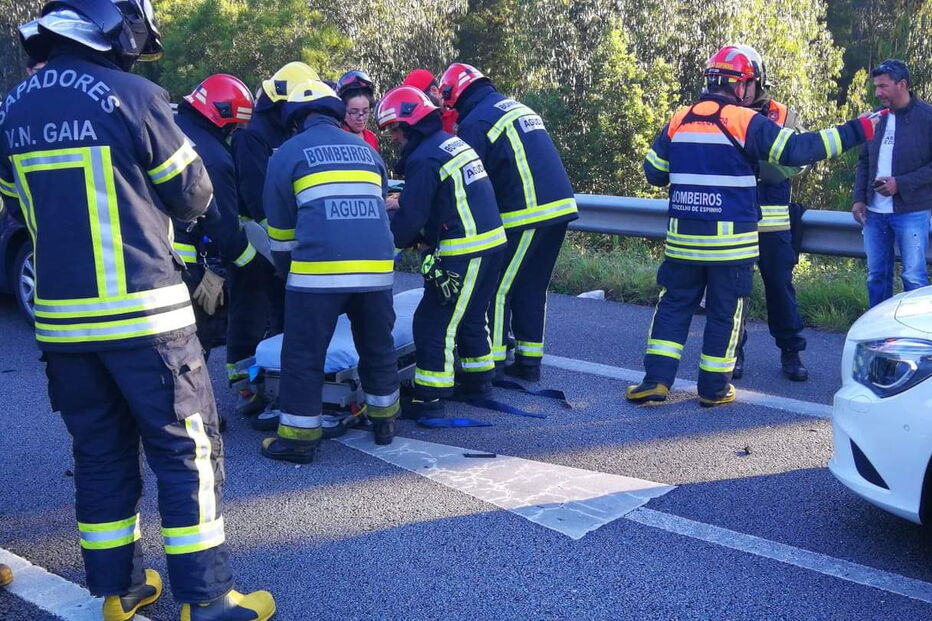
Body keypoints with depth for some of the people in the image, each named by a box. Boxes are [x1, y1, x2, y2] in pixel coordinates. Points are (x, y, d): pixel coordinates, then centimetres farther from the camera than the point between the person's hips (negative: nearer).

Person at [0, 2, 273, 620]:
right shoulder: (132, 97, -11)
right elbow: (194, 197, -3)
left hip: (61, 317, 6)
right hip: (143, 313, -6)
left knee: (101, 454, 15)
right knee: (187, 451, 3)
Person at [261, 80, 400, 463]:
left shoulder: (288, 153, 9)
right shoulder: (366, 150, 22)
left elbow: (280, 224, 13)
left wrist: (286, 268, 26)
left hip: (318, 268, -4)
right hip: (376, 266, 4)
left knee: (304, 355, 6)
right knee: (378, 346, 20)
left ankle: (298, 438, 10)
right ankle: (384, 421, 31)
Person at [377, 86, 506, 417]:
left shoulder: (423, 158, -15)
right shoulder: (452, 142, 13)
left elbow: (410, 219, -16)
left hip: (464, 254, -10)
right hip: (492, 243, 10)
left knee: (434, 323, -2)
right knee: (472, 315, 23)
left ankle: (429, 399, 2)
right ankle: (478, 377, 36)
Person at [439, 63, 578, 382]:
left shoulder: (474, 123, -7)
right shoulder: (517, 107, 20)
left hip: (527, 216, -8)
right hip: (559, 208, 8)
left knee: (498, 290, 2)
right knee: (533, 290, 15)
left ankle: (491, 364, 6)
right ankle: (529, 362, 21)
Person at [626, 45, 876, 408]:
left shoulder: (679, 120, 6)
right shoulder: (746, 121, -8)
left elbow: (654, 172, 11)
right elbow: (797, 150, -13)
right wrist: (858, 131, -8)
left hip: (683, 238, 4)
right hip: (730, 240, -4)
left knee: (674, 304, 12)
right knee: (725, 311, 8)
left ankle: (655, 380, 6)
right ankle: (714, 388, 15)